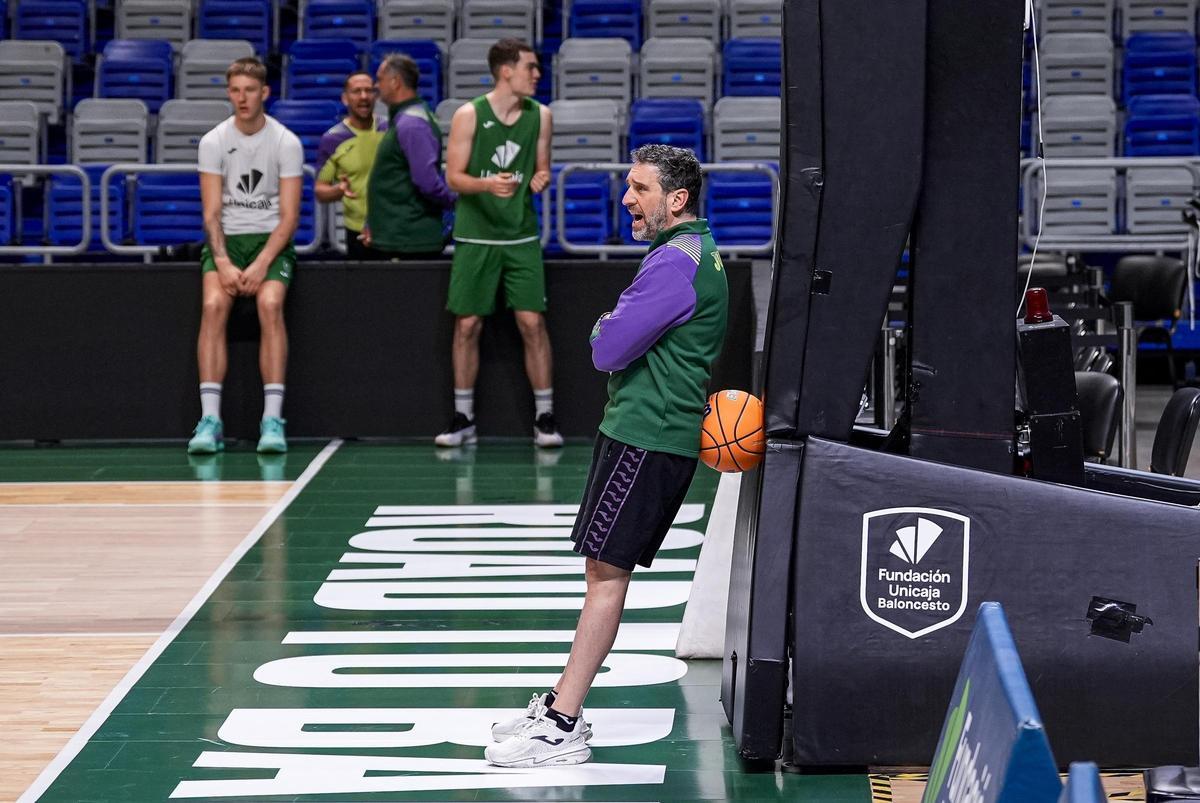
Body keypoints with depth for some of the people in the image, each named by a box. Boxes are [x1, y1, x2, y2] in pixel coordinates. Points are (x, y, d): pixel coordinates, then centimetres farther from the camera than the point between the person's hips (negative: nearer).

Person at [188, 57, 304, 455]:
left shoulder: (286, 143, -4)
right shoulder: (213, 142, 0)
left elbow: (289, 216, -6)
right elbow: (211, 213, -3)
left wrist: (261, 264, -19)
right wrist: (223, 263, -18)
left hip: (271, 240, -1)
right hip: (225, 240, 1)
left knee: (270, 303, -29)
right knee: (214, 305, -27)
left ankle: (273, 419, -30)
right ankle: (210, 419, -28)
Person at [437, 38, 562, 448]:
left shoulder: (539, 115, 3)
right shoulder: (469, 115, -7)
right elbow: (454, 177, -6)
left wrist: (541, 178, -10)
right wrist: (487, 184, -25)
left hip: (521, 237, 2)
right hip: (475, 237, -2)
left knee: (532, 322, -4)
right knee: (467, 325, 1)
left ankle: (544, 416, 4)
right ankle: (463, 418, 11)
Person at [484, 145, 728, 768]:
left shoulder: (675, 262, -17)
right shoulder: (697, 252, 17)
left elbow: (608, 348, -18)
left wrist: (604, 327, 3)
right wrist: (616, 331, 4)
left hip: (645, 437, -10)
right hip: (645, 430, 10)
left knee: (606, 571, -9)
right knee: (603, 568, 12)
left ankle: (561, 729, -7)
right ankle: (559, 707, 18)